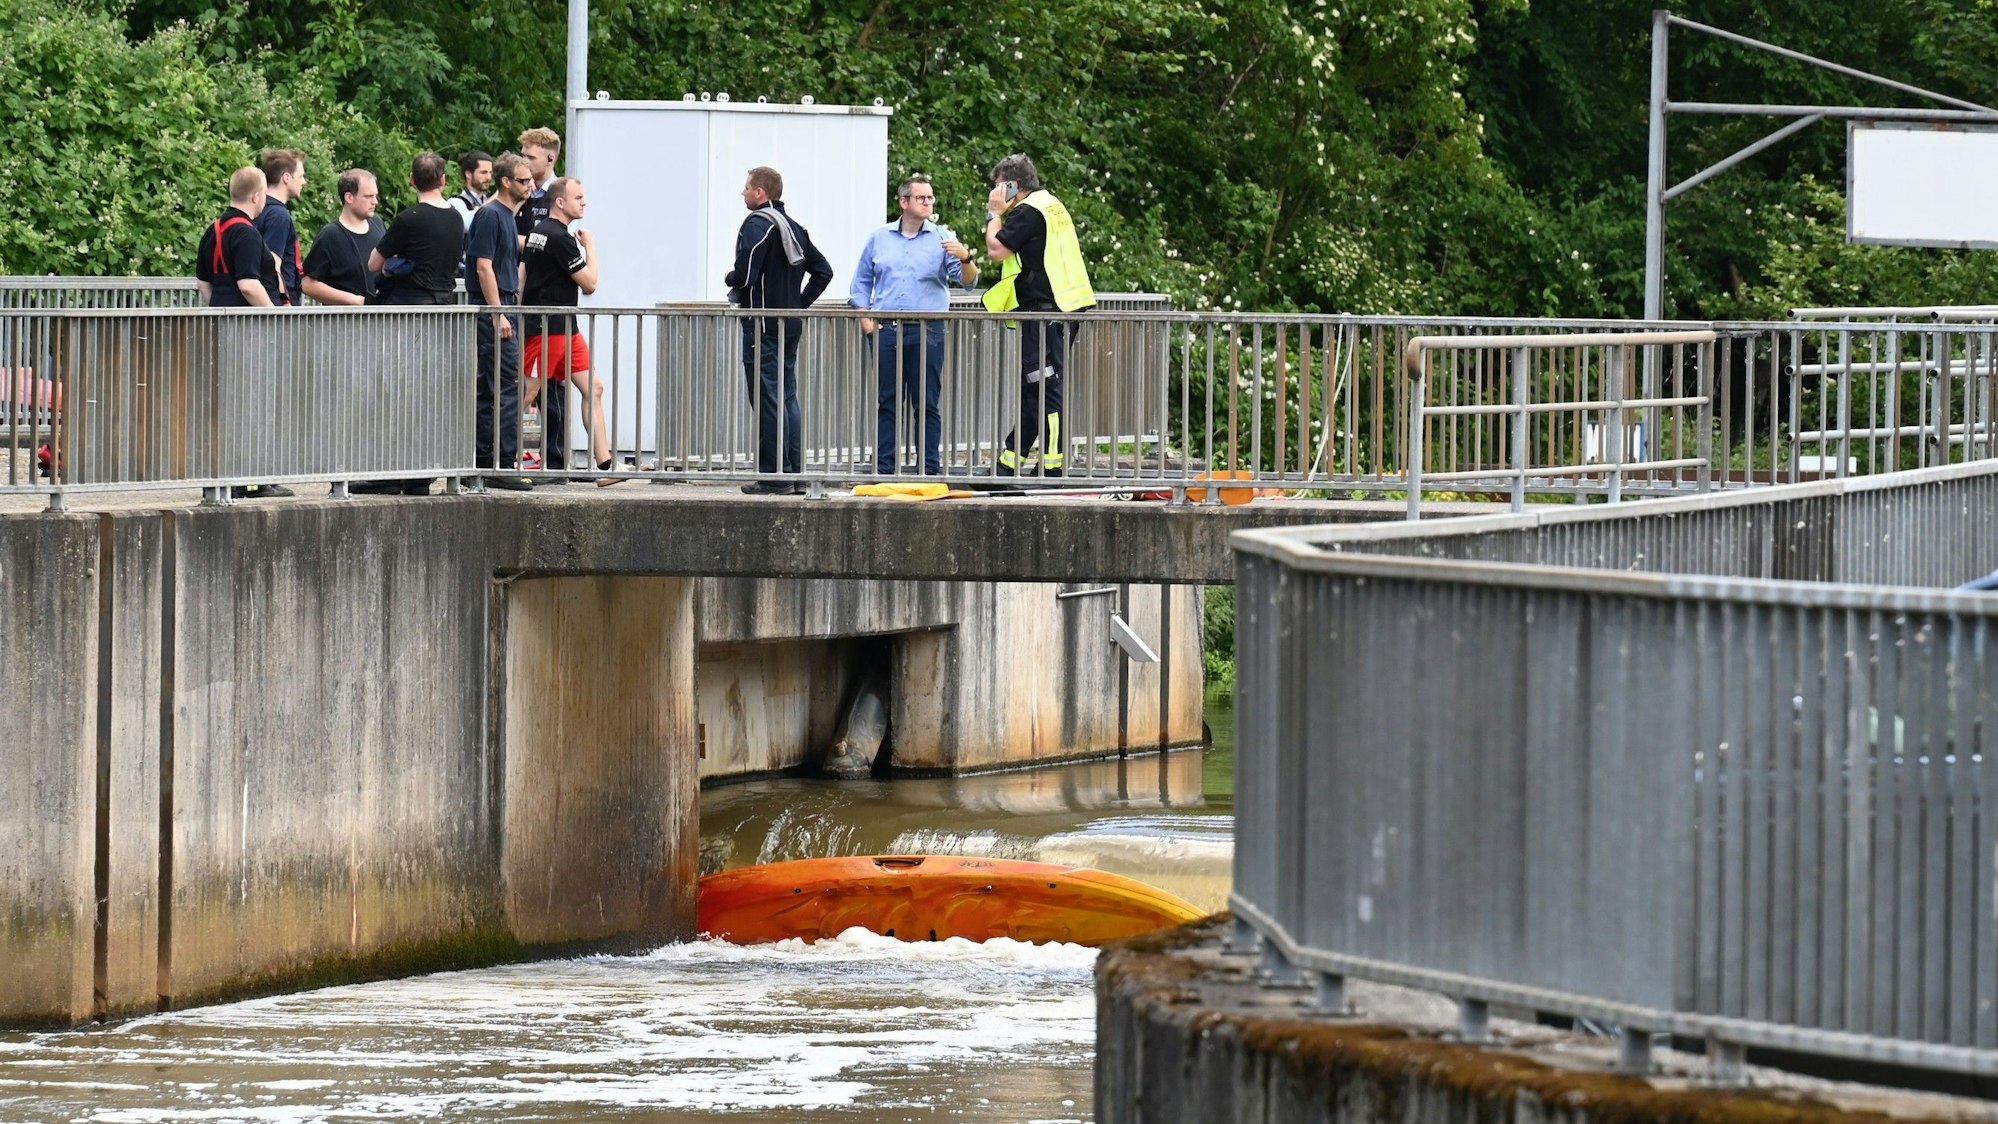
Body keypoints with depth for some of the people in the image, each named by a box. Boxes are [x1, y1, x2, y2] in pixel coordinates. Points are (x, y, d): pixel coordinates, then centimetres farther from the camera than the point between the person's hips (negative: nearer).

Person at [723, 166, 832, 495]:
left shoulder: (756, 224, -12)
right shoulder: (793, 227, 15)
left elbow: (745, 275, -21)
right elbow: (823, 271, 19)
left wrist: (729, 280, 0)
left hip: (762, 328, -9)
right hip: (791, 326, 9)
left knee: (767, 402, -7)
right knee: (787, 400, 12)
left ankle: (774, 477, -8)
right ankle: (795, 475, 13)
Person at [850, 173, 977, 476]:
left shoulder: (942, 239, 5)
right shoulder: (879, 239, 12)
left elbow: (968, 280, -3)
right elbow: (861, 282, 17)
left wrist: (965, 258, -25)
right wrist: (865, 320, 4)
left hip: (927, 333, -2)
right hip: (886, 331, 2)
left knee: (927, 404, -1)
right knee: (885, 403, 3)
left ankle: (930, 469, 2)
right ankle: (883, 468, 7)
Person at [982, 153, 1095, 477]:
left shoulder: (1029, 211, -11)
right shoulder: (1051, 205, 20)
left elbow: (996, 250, -13)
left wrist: (995, 213, -2)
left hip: (1046, 312, -11)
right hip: (1064, 311, 11)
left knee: (1045, 390, -10)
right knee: (1032, 390, 14)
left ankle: (1052, 470, -11)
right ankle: (1008, 467, 20)